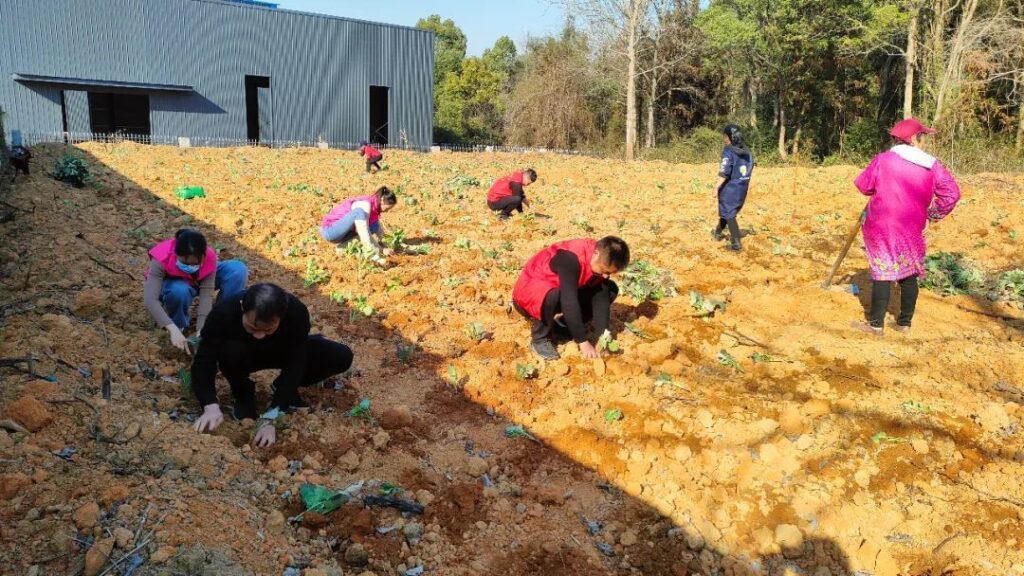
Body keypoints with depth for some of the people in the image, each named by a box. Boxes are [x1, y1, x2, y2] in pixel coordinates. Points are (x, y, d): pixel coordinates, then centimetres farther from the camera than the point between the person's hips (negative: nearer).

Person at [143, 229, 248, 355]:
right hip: (172, 284, -2)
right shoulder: (162, 259, -38)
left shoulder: (209, 258, -32)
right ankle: (178, 324, -10)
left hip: (198, 282, 2)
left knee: (238, 269, -25)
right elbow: (149, 299, -45)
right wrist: (173, 330, -55)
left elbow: (207, 295, -33)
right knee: (179, 291, -42)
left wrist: (201, 330, -44)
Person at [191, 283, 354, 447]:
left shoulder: (297, 312, -37)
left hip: (284, 352, 1)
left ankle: (283, 389, 4)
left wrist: (269, 419, -41)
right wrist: (211, 406, -51)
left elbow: (294, 366, -35)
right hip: (245, 355, 0)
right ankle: (244, 394, -4)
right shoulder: (224, 312, -37)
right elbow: (203, 362, -34)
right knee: (230, 352, -37)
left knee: (342, 356, -20)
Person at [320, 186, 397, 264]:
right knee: (360, 213, -30)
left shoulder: (374, 205, 3)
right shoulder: (364, 205, -24)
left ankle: (343, 246, 0)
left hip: (340, 234, 9)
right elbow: (364, 237, -29)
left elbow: (379, 230, 9)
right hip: (329, 231, -9)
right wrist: (380, 251, -22)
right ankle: (372, 254, -29)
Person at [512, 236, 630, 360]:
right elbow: (569, 302, -38)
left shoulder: (602, 261, -12)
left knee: (610, 289, -4)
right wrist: (583, 341, -34)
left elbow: (602, 298, -10)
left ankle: (564, 325, 5)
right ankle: (540, 338, -13)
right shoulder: (572, 258, -35)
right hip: (530, 290, -7)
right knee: (553, 297, -42)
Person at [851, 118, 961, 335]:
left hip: (882, 227, -2)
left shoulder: (883, 160, -7)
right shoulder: (932, 165, -1)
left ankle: (876, 324, 1)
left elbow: (863, 185, 2)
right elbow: (951, 193, -2)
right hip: (912, 230, 3)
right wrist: (933, 213, 12)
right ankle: (905, 323, 21)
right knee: (909, 275, 13)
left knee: (882, 274, 1)